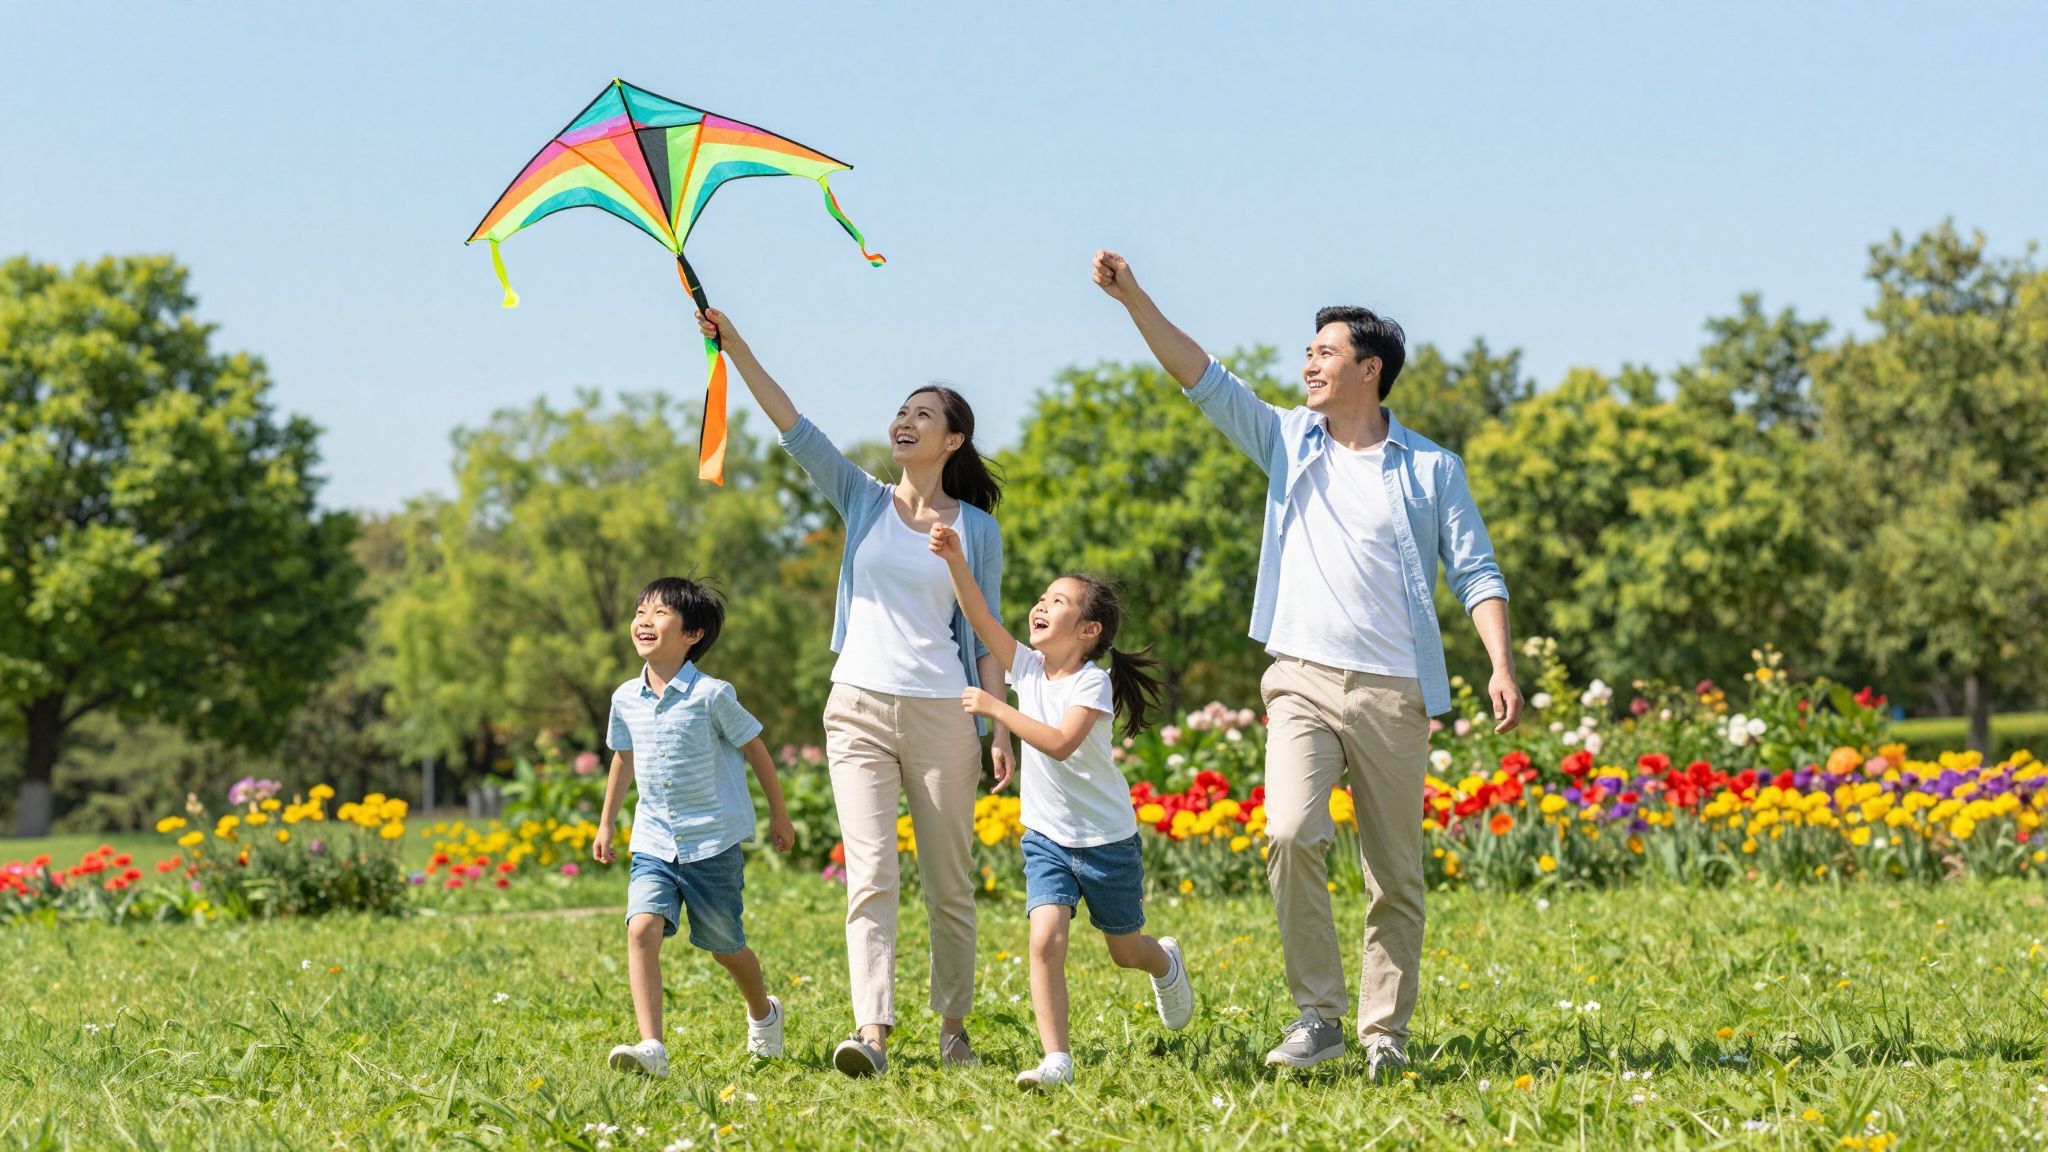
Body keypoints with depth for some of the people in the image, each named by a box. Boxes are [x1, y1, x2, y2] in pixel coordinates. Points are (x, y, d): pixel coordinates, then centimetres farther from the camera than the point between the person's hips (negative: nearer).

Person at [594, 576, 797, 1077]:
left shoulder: (711, 695, -12)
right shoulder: (626, 699, 2)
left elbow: (755, 749, -1)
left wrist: (779, 815, 7)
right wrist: (605, 825, 25)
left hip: (713, 842, -3)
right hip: (653, 843, 3)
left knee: (724, 944, 9)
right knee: (642, 928, -20)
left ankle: (763, 1012, 42)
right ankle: (650, 1047, -26)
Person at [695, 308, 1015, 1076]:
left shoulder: (976, 530, 5)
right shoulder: (863, 501, 7)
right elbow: (791, 424, -2)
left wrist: (1000, 726, -2)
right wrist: (733, 345, -12)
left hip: (941, 715, 0)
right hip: (858, 709, 1)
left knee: (949, 884, 6)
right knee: (869, 875, -12)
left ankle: (953, 1027, 20)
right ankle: (872, 1032, -22)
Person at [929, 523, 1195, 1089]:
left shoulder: (1093, 683, -20)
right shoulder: (1028, 666, -3)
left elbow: (1060, 743, -34)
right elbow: (980, 618, -13)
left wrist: (996, 708, -35)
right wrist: (955, 559, -25)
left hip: (1107, 841, -3)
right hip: (1047, 839, 4)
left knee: (1125, 951, 16)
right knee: (1045, 940, -18)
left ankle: (1167, 963, 52)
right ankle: (1056, 1059, -19)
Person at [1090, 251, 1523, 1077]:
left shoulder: (1430, 469, 5)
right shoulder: (1288, 441, 12)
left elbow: (1475, 572, 3)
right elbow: (1204, 380, 5)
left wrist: (1501, 664, -10)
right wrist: (1134, 301, -6)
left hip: (1393, 692, -1)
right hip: (1302, 682, 1)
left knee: (1395, 875, 2)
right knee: (1291, 833, -20)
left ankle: (1385, 1033, 12)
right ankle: (1317, 1015, -14)